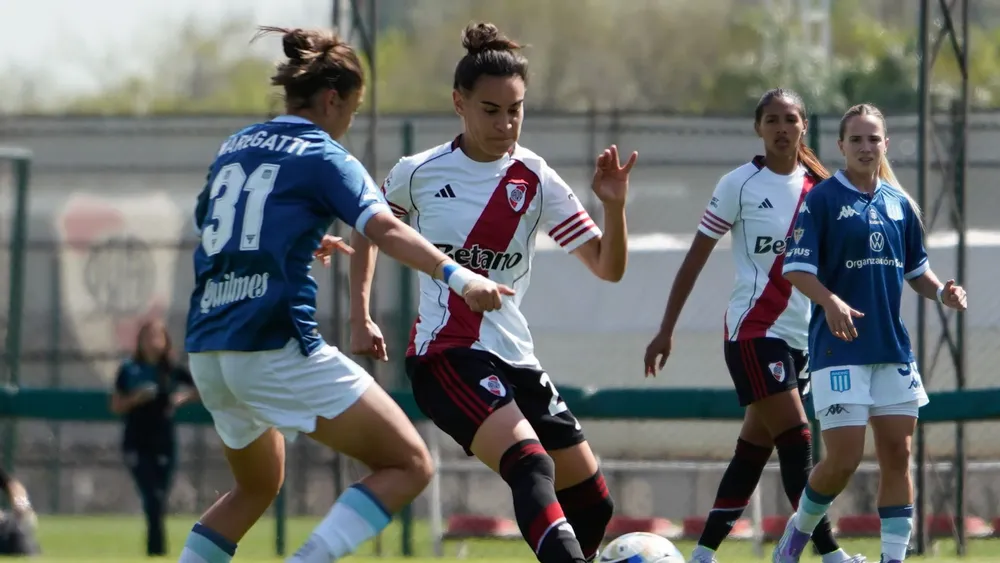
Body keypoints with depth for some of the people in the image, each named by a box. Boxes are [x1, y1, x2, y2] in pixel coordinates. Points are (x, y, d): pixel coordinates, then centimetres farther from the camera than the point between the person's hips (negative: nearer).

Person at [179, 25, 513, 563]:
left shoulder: (233, 147, 18)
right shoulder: (322, 155, -2)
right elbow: (385, 229, -18)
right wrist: (456, 276, -29)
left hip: (207, 351, 8)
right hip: (278, 349, -8)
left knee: (257, 486, 30)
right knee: (408, 466, -3)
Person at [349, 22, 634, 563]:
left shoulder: (535, 182, 1)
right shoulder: (418, 174, -2)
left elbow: (608, 268, -1)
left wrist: (613, 206, -19)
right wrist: (360, 318, 9)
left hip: (514, 356, 5)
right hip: (445, 355, -5)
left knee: (592, 501, 5)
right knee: (531, 464, -30)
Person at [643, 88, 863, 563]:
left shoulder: (818, 188, 7)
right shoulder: (740, 184, -6)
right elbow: (696, 258, -4)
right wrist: (666, 331, -6)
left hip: (802, 335, 6)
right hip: (753, 330, -6)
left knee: (755, 449, 8)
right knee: (796, 440, -14)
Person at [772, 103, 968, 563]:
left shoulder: (899, 203, 11)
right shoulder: (822, 198, -6)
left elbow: (915, 268, 19)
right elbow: (796, 268, -11)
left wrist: (941, 291, -2)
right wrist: (830, 301, -28)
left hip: (893, 348, 5)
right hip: (839, 350, -5)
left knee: (897, 456, 2)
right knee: (844, 459, -9)